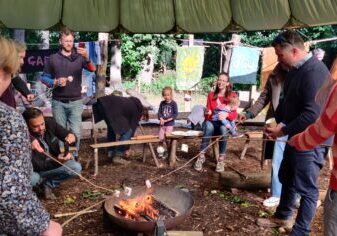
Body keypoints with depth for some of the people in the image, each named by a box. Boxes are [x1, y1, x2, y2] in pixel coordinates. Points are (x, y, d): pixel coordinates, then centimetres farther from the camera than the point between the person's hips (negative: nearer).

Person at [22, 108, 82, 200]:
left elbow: (67, 134, -6)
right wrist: (57, 161, -46)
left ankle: (48, 184, 1)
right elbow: (37, 165, -30)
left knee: (76, 167, -18)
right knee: (33, 178, -36)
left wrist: (71, 137, -31)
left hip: (53, 164, 4)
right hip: (33, 170, -4)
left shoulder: (49, 122, -16)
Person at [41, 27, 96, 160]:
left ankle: (74, 157, 12)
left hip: (75, 102, 0)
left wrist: (87, 58, -34)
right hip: (58, 102, 1)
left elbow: (92, 69, -15)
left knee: (76, 132, -2)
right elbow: (44, 78, 7)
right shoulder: (53, 59, 3)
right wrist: (55, 82, -13)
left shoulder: (79, 57, 1)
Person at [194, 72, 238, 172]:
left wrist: (226, 114, -28)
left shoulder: (233, 96, 2)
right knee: (209, 126, -36)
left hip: (225, 123, -1)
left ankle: (221, 159, -31)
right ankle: (201, 156, -32)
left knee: (223, 128, -38)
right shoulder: (211, 95, 7)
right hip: (211, 121, 1)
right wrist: (207, 112, -20)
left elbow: (234, 114, -7)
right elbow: (207, 114, 5)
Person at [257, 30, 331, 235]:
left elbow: (313, 114, -29)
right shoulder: (295, 70, 8)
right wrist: (279, 122, 4)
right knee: (287, 178, 21)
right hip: (296, 137, 10)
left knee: (306, 187, 3)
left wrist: (284, 131, -20)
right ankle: (282, 217, 40)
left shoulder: (315, 72, -23)